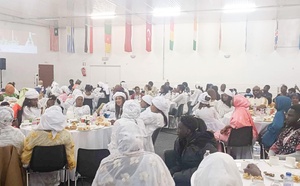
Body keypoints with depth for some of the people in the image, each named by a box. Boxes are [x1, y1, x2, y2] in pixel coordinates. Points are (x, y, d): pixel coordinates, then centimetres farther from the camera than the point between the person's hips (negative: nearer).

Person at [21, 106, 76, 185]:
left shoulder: (34, 135, -27)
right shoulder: (65, 135, -24)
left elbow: (25, 159, -15)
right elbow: (70, 156, -13)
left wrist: (24, 162, 7)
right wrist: (71, 166, 6)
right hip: (54, 173, 1)